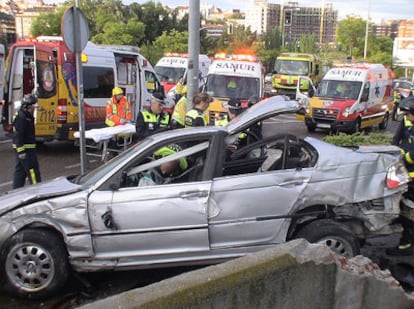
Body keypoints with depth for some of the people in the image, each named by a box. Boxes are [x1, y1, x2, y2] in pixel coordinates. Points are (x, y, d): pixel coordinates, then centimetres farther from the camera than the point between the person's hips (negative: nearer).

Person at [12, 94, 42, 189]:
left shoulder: (28, 116, 16)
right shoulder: (20, 117, -17)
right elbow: (18, 135, -21)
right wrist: (21, 150, -24)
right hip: (25, 149, -10)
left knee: (20, 170, 14)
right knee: (32, 170, -7)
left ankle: (16, 189, 21)